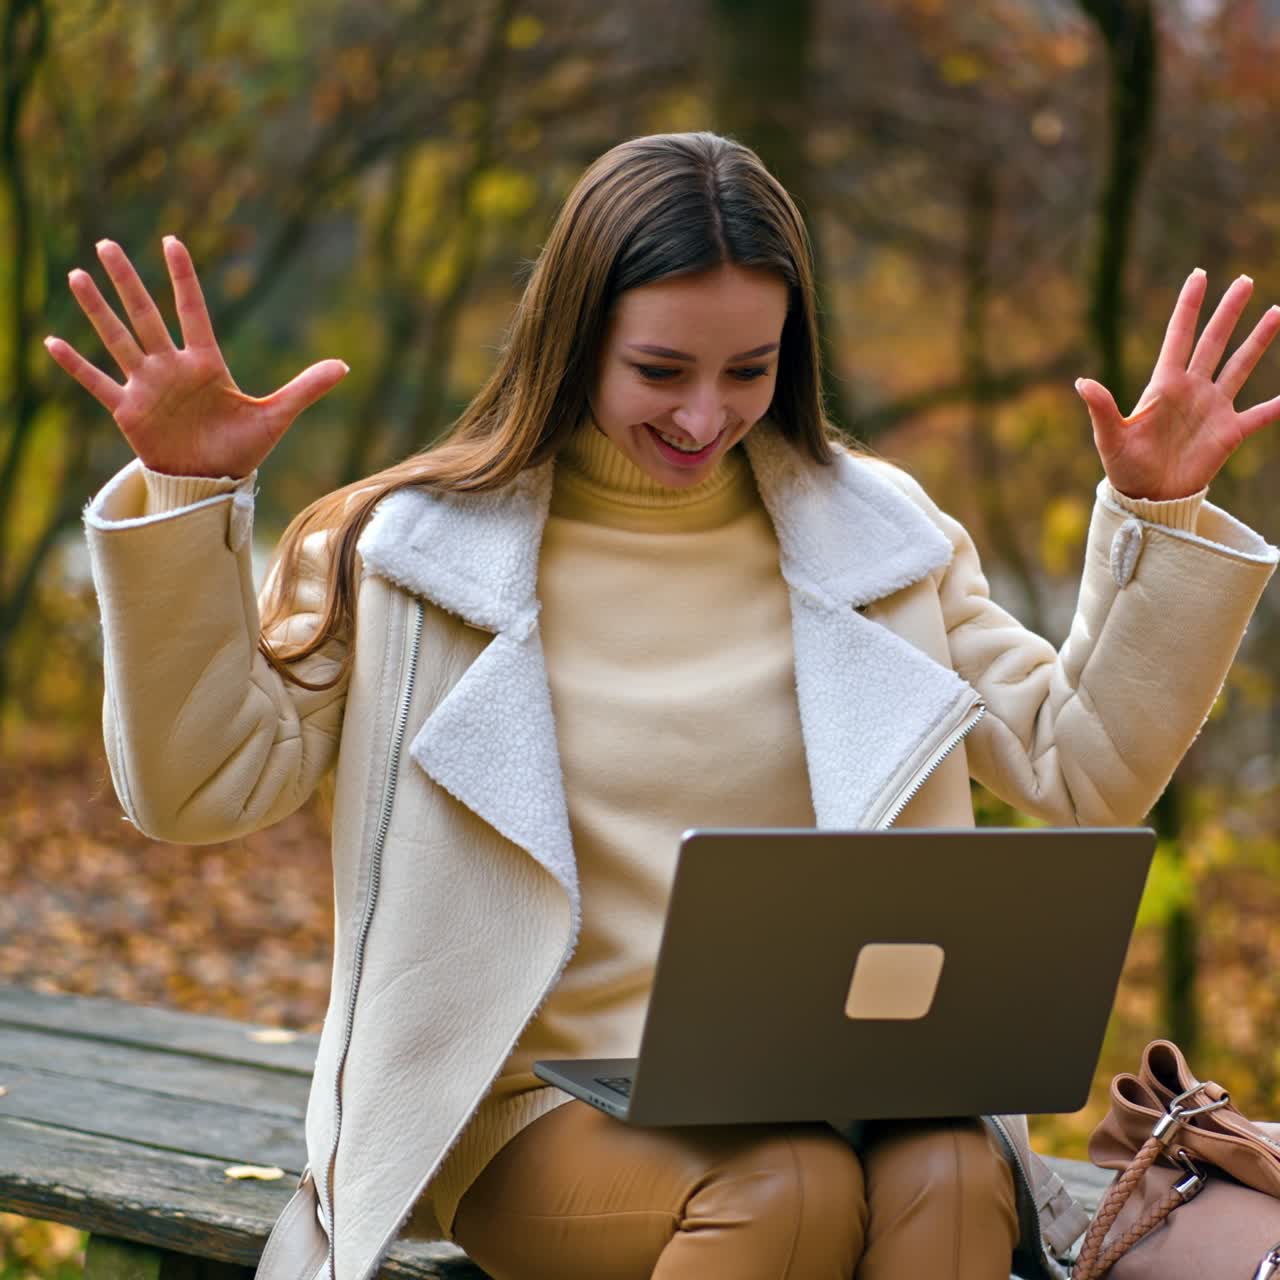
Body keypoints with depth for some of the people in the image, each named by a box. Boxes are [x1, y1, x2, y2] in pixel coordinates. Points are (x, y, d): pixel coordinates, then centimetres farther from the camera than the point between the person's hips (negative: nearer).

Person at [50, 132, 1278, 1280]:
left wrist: (1161, 515, 2)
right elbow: (198, 786, 0)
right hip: (541, 1110, -2)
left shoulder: (875, 534, 11)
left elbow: (1082, 769, 13)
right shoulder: (417, 546, 3)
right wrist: (182, 495, -10)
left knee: (947, 1177, -32)